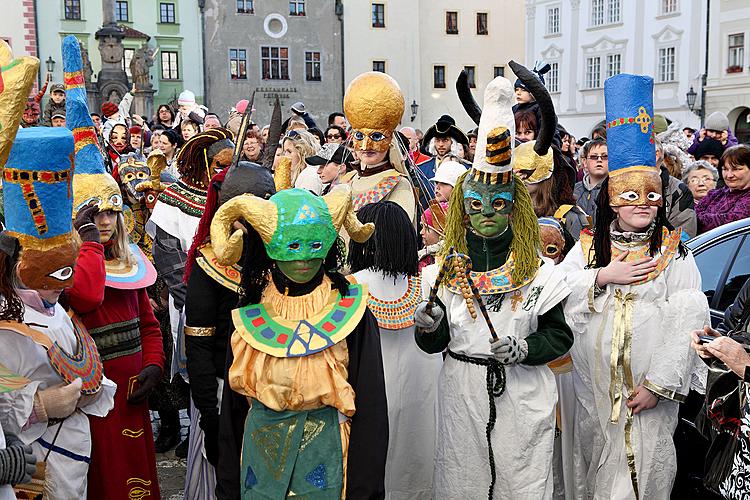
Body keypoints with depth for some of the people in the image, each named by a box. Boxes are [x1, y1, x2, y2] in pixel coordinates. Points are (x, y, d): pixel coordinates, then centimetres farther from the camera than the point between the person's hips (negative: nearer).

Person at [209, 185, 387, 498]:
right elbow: (235, 397, 7)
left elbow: (370, 406, -9)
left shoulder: (350, 310, -11)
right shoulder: (250, 315, -1)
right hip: (260, 448, 3)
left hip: (325, 451, -3)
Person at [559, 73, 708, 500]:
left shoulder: (675, 252, -3)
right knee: (595, 459, 15)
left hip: (648, 389, -2)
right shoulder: (588, 247, 6)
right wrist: (603, 277, -15)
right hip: (592, 384, 3)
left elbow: (688, 323, -10)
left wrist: (659, 384, -16)